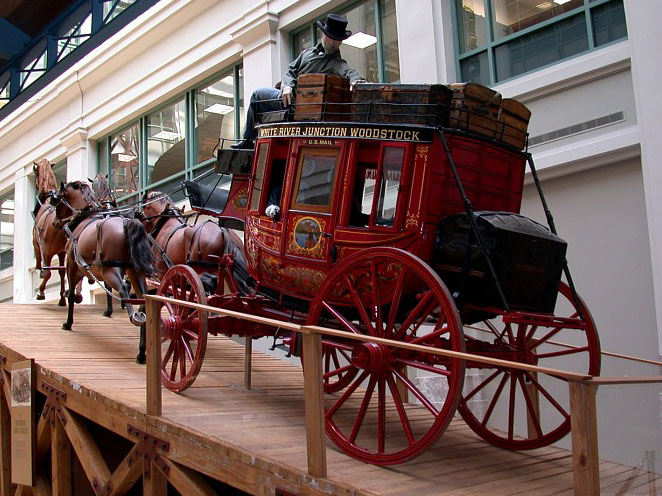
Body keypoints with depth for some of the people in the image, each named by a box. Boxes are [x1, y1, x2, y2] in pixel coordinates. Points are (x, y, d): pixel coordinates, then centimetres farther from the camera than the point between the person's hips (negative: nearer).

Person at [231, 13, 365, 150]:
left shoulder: (336, 63, -7)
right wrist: (287, 86, -12)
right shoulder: (308, 52, 14)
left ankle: (248, 140, 17)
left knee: (257, 94, 4)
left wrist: (356, 80, -53)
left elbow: (348, 72, -28)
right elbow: (291, 72, 10)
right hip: (289, 96, 7)